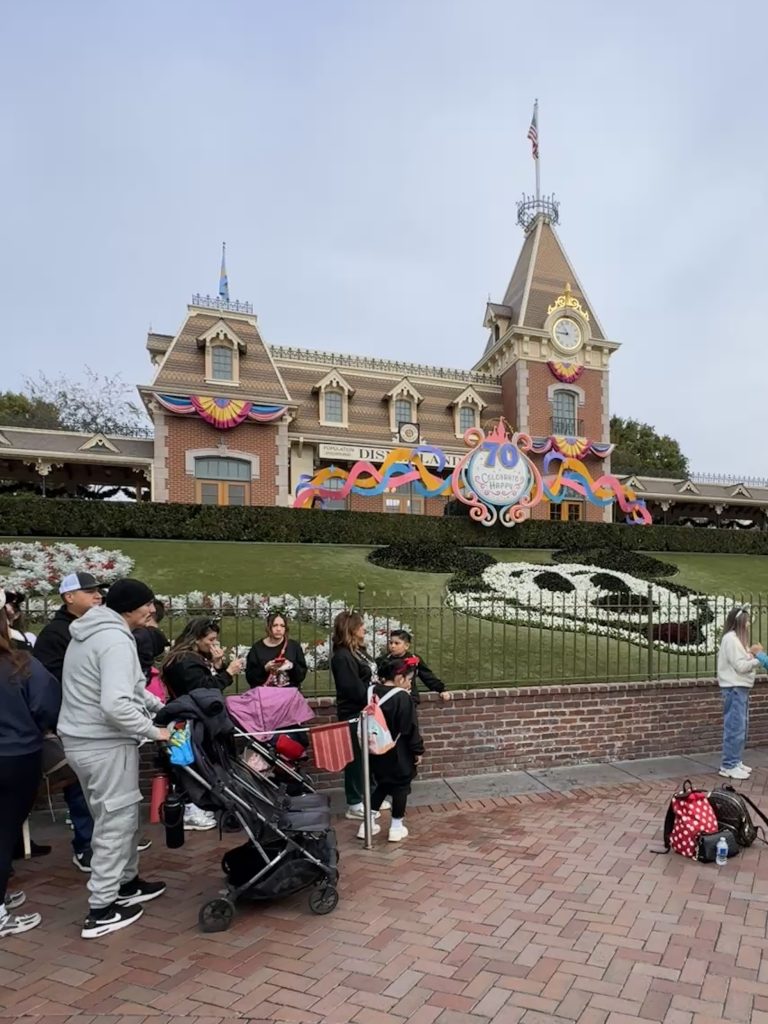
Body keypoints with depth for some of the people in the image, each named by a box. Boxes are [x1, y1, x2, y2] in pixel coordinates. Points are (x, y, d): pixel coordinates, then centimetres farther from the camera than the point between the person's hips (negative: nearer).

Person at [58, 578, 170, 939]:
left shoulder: (89, 632, 11)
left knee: (119, 816, 22)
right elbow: (116, 705, -31)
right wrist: (152, 730, -18)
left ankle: (126, 882, 36)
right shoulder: (116, 640, -22)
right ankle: (101, 910, 13)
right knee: (116, 822, 3)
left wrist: (161, 707, 12)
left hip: (79, 740, 10)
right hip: (105, 744, -10)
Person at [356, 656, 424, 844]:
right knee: (400, 786, 9)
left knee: (381, 785, 19)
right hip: (398, 753, -6)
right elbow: (410, 728, -15)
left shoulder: (374, 693, 0)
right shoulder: (403, 698, -18)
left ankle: (368, 825, 21)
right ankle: (396, 827, 15)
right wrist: (417, 751, -6)